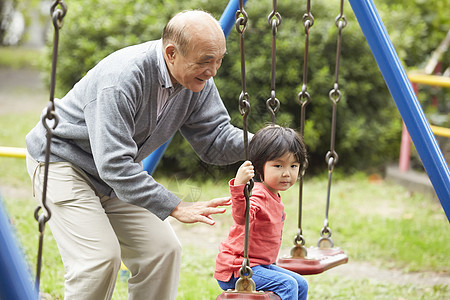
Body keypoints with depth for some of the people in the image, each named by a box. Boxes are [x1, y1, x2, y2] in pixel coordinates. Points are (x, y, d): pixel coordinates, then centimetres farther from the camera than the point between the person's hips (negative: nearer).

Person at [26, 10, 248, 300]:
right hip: (62, 159, -8)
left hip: (120, 169, 8)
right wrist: (175, 208, -40)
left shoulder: (199, 81, -11)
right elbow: (114, 164, -38)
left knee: (163, 249, -1)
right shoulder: (122, 77, -36)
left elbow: (214, 140, -5)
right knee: (101, 256, -21)